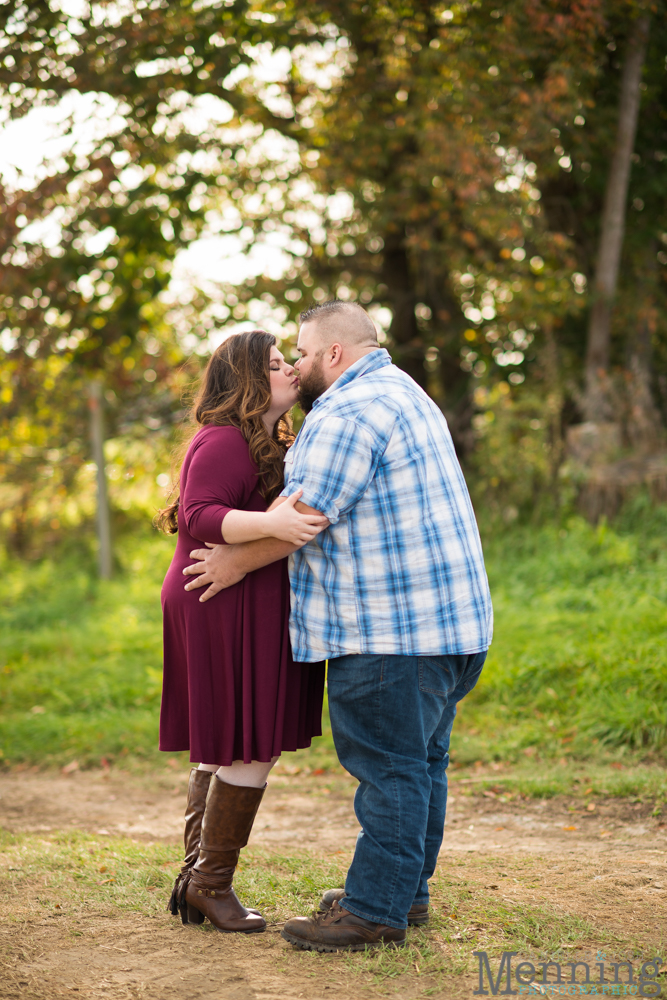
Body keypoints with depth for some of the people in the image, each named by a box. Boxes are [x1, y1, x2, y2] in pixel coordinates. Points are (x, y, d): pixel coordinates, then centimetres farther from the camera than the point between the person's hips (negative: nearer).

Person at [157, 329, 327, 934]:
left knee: (224, 749, 12)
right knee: (253, 748, -7)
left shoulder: (267, 443, 21)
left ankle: (196, 878, 18)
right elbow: (198, 516, -25)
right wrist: (273, 524, -36)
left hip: (251, 610, 11)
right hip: (229, 608, -11)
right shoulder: (223, 441, -13)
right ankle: (211, 882, 2)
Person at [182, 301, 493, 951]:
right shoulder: (398, 392, 22)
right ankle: (407, 891, 24)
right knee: (421, 760, 15)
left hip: (391, 628, -11)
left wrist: (236, 562, -2)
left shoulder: (350, 413, -14)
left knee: (388, 767, -5)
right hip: (447, 614, 11)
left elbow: (304, 514, -16)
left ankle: (375, 910, 1)